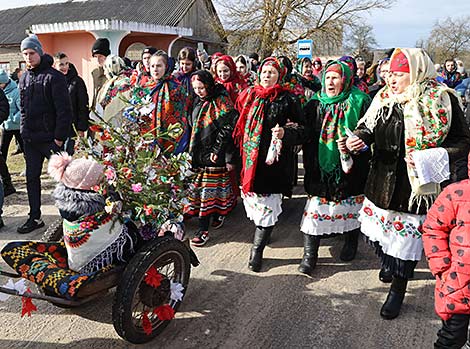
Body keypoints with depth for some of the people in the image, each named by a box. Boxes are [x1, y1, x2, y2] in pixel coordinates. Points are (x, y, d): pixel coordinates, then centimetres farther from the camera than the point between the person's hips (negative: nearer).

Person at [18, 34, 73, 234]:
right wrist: (24, 131, 10)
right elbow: (23, 109, 20)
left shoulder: (54, 77, -9)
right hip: (30, 140, 7)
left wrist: (59, 137, -17)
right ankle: (35, 218, 22)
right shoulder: (24, 79, 13)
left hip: (50, 138, -7)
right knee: (31, 178, 11)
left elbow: (64, 110, -14)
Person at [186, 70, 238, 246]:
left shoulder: (221, 103, -9)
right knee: (200, 189, 8)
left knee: (209, 190, -2)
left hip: (213, 155, -6)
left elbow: (228, 130, -14)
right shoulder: (198, 102, 12)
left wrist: (218, 150, -18)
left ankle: (204, 230, 3)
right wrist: (191, 150, 14)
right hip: (198, 153, 6)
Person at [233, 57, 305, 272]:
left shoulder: (287, 100, 0)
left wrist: (286, 133, -20)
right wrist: (233, 156, 16)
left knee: (267, 206, -3)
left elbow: (301, 131, 0)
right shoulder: (248, 96, 12)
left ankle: (257, 250, 8)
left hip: (273, 161, -4)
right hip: (249, 159, 4)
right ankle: (262, 235, 33)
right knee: (252, 201, 10)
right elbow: (238, 127, 20)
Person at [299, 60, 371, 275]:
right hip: (321, 167, 2)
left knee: (350, 208, 13)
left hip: (349, 169, -2)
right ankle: (309, 254, 8)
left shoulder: (359, 102, -4)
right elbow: (307, 135, 11)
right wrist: (309, 164, 2)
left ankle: (351, 242, 37)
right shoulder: (316, 103, 7)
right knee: (316, 208, 0)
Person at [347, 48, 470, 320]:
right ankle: (389, 263, 51)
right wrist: (359, 138, -9)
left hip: (416, 184, -4)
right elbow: (369, 127, 15)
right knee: (378, 229, 17)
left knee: (406, 237, 6)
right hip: (382, 182, 5)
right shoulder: (384, 99, 3)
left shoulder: (442, 101, -10)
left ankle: (398, 290, 29)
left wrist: (428, 159, -22)